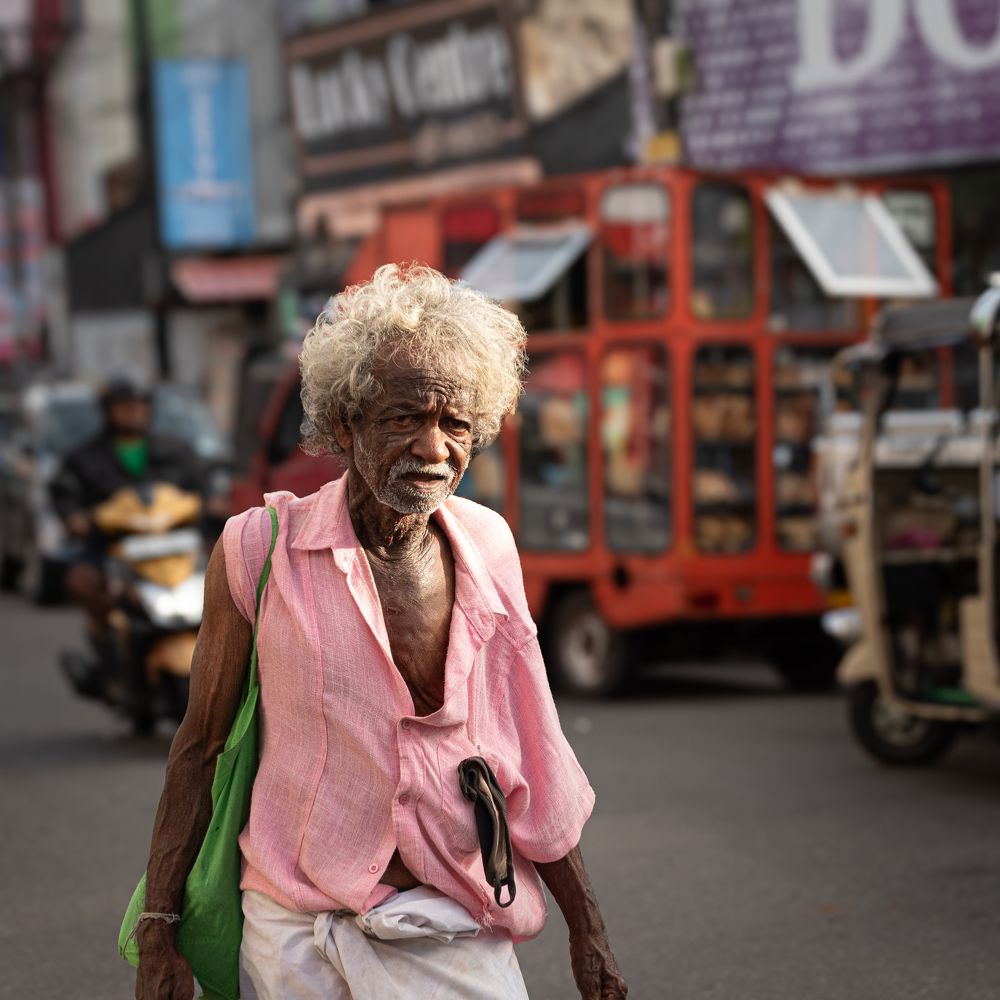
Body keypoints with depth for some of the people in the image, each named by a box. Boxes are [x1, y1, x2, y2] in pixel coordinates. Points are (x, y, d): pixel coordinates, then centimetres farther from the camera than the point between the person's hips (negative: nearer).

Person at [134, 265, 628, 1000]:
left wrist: (587, 929, 11)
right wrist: (159, 936, -1)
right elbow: (201, 745, 0)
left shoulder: (488, 546, 1)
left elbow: (528, 745, 9)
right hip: (298, 939, -2)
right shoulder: (261, 550, -8)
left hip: (460, 940, 2)